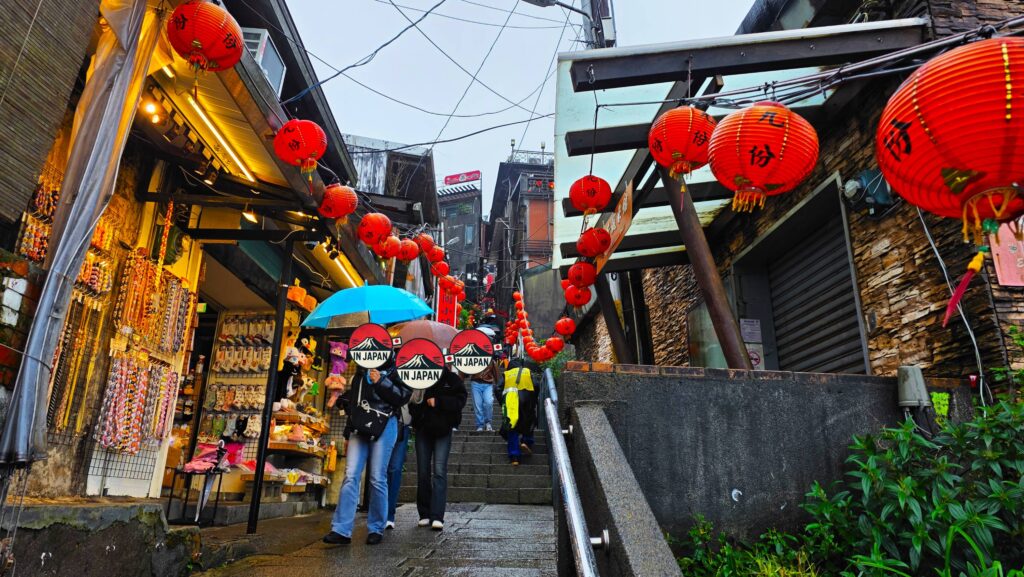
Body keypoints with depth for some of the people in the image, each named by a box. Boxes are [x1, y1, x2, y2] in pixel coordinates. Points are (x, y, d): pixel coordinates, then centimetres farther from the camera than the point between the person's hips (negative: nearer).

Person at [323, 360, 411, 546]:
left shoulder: (396, 368, 2)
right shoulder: (362, 370, 19)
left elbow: (404, 396, -7)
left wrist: (381, 382, -15)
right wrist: (349, 428, 23)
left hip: (384, 426, -4)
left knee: (378, 478, -2)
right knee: (351, 476, -4)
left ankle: (376, 529, 10)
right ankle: (341, 530, -3)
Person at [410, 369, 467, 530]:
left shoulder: (452, 378, -4)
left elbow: (460, 400, -10)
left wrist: (438, 402, -17)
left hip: (443, 431, -2)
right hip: (422, 429, 2)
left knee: (439, 471, -8)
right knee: (423, 472, 8)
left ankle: (437, 516, -8)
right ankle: (424, 514, 20)